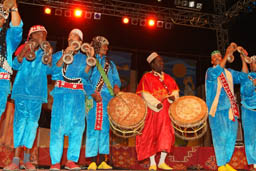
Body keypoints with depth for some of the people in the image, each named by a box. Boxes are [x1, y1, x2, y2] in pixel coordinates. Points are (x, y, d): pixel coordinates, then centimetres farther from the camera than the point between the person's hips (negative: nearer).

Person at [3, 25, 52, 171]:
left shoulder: (45, 53, 12)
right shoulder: (24, 49, 9)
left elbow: (48, 70, -1)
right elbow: (16, 65, -5)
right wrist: (24, 52, -18)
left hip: (37, 92, 1)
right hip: (22, 90, -1)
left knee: (32, 122, 1)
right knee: (20, 121, -5)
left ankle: (27, 159, 10)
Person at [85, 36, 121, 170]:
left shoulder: (110, 63, 24)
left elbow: (116, 79, 19)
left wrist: (116, 87, -3)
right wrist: (93, 93, -15)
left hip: (108, 99, 5)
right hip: (93, 100, -4)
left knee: (105, 128, 2)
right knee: (92, 128, -8)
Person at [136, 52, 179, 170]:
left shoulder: (168, 78, 16)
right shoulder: (147, 77, 2)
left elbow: (175, 91, 12)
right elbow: (145, 94, -8)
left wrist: (173, 97, -12)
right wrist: (157, 104, -20)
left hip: (165, 111, 4)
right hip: (152, 111, -4)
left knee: (166, 135, -2)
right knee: (151, 134, 0)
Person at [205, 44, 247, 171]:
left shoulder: (229, 72, 17)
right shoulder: (210, 71, 2)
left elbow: (243, 76, 6)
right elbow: (217, 72, -20)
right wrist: (227, 54, -24)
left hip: (230, 108, 6)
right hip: (217, 109, -5)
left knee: (231, 136, 7)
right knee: (220, 136, -7)